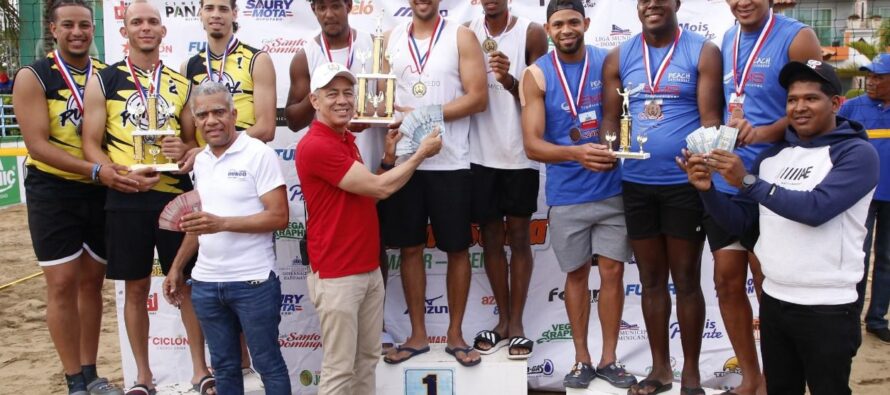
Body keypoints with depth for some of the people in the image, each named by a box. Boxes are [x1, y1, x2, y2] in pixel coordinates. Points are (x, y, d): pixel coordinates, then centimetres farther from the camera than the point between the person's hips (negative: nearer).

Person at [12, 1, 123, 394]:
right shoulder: (33, 77, -6)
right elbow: (37, 144, -14)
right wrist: (95, 169, -24)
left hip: (100, 191, 4)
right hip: (53, 191, -4)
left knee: (92, 281, 10)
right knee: (63, 282, -2)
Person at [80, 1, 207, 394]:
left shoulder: (180, 82, 10)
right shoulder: (103, 81, 3)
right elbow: (91, 145, 0)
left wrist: (185, 149, -10)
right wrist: (121, 176, -17)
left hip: (176, 195, 2)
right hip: (126, 200, -1)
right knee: (136, 288, 8)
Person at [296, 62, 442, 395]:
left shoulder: (347, 140, 14)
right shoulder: (314, 146, -18)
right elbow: (380, 187, -18)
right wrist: (421, 153, -5)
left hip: (369, 269, 9)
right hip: (336, 275, -9)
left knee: (368, 360, 16)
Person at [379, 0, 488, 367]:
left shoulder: (461, 36, 0)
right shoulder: (391, 39, 10)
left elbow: (478, 97, -8)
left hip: (450, 162, -2)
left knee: (457, 249, 5)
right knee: (410, 248, 8)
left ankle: (455, 334, 20)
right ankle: (417, 334, 22)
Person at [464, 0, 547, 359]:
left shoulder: (531, 33, -3)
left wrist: (510, 81, -22)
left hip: (520, 153, -2)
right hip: (480, 154, 2)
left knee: (518, 235, 5)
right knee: (491, 236, 8)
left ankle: (517, 323, 14)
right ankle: (503, 320, 21)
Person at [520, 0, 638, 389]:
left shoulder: (608, 62, 0)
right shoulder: (537, 75, -5)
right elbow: (532, 144, -11)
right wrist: (576, 153, -27)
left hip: (612, 188, 1)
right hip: (567, 194, -1)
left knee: (613, 271, 5)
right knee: (576, 274, 11)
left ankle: (609, 359, 20)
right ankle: (582, 359, 24)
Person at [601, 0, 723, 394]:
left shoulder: (704, 52, -1)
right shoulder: (618, 58, 8)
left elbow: (710, 119, -7)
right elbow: (610, 118, 9)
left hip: (685, 183, -3)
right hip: (636, 184, 3)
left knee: (686, 280, 6)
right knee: (651, 280, 13)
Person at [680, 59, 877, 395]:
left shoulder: (857, 153, -9)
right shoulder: (772, 156, 9)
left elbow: (815, 208, -24)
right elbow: (738, 222, 6)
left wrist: (747, 182, -25)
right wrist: (707, 189, -11)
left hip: (827, 309, -5)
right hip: (773, 301, 5)